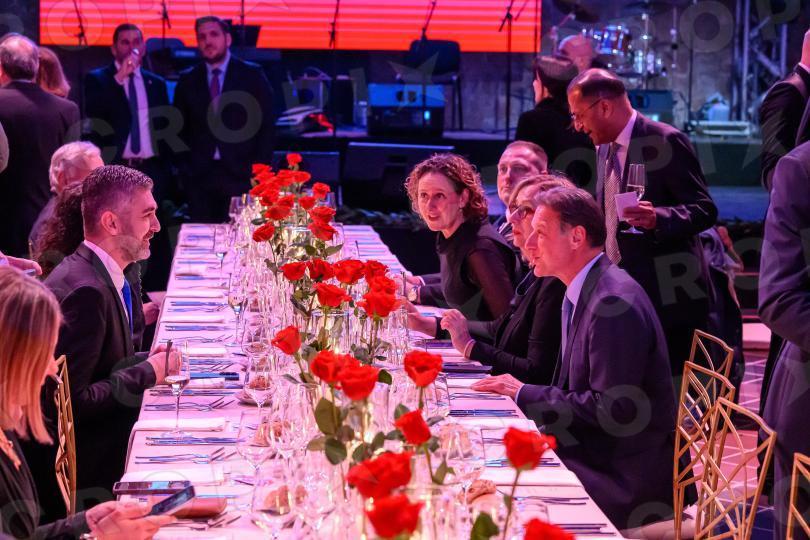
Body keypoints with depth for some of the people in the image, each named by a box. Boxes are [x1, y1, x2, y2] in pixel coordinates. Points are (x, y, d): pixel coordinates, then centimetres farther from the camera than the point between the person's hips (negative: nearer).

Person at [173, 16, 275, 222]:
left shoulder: (252, 75, 4)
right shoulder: (187, 80, 10)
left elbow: (266, 125, 3)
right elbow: (179, 128, 15)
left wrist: (259, 171, -4)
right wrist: (186, 165, 3)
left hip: (240, 174, -2)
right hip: (199, 176, 2)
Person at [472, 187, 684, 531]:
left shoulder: (615, 304, -20)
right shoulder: (584, 293, 11)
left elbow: (613, 410, -22)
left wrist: (525, 395, -15)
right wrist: (518, 393, -2)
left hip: (627, 476, -9)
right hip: (598, 456, 9)